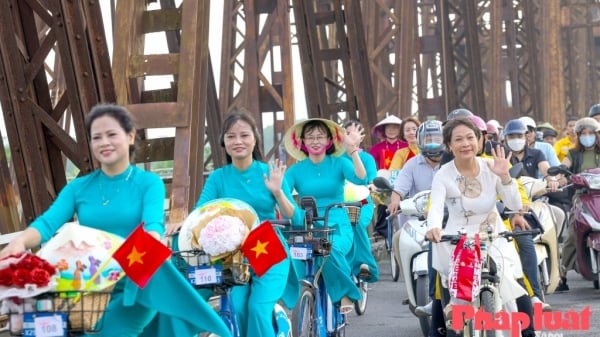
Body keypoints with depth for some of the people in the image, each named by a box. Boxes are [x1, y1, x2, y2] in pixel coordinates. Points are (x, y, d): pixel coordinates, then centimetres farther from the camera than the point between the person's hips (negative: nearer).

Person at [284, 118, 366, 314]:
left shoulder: (339, 164, 6)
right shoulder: (295, 170, 8)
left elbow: (361, 179, -13)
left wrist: (353, 151, -25)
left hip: (338, 227, -1)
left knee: (330, 249, -37)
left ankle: (345, 293, -14)